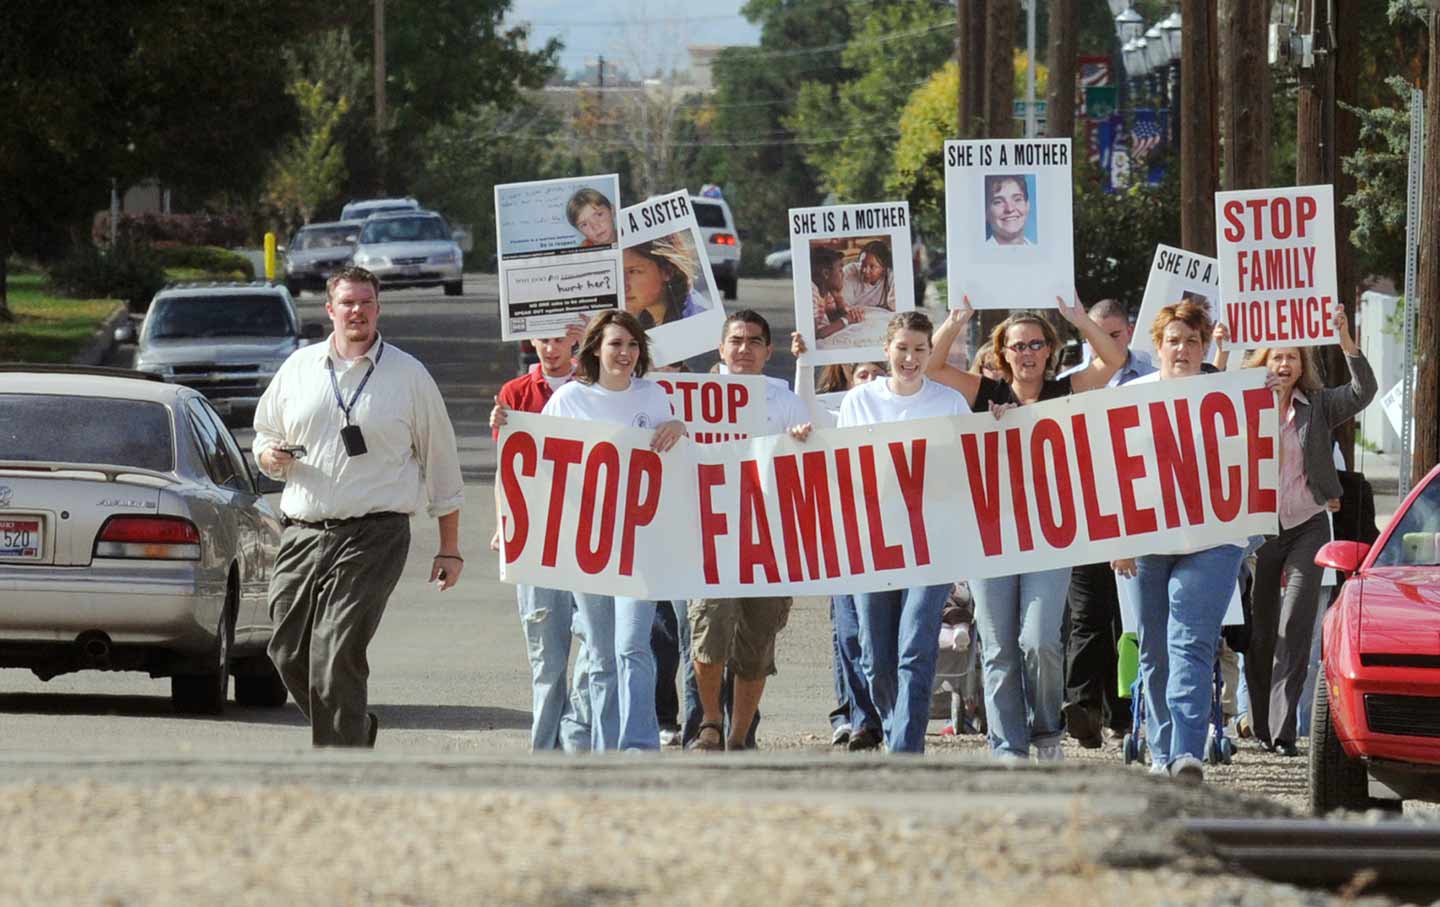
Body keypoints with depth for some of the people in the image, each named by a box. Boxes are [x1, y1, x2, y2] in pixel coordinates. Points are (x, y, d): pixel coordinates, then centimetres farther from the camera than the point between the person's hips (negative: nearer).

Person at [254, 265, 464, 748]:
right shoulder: (299, 367, 13)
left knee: (337, 654, -15)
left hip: (374, 539, -4)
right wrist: (271, 456, -2)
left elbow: (440, 462, 9)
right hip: (302, 535, 4)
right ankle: (356, 729, 26)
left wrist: (450, 548, 8)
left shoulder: (408, 375, 5)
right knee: (288, 653, 3)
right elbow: (264, 435, 24)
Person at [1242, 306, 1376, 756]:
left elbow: (1363, 390, -9)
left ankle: (1282, 730, -17)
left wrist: (1345, 339, -22)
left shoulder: (1318, 406, 3)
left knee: (1294, 628, -12)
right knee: (1259, 631, 7)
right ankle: (1261, 727, 21)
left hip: (1307, 527, -1)